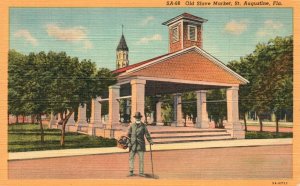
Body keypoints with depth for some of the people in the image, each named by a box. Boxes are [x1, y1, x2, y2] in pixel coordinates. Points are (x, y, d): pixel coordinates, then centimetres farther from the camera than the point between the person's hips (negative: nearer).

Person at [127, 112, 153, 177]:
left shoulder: (143, 126, 3)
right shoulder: (132, 126, 4)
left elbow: (147, 134, 2)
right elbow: (128, 135, 5)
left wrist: (150, 141, -10)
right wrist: (129, 143, -1)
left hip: (141, 145, -1)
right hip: (133, 145, 1)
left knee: (141, 159, 0)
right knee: (131, 158, 3)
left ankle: (141, 173, 7)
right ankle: (131, 172, 11)